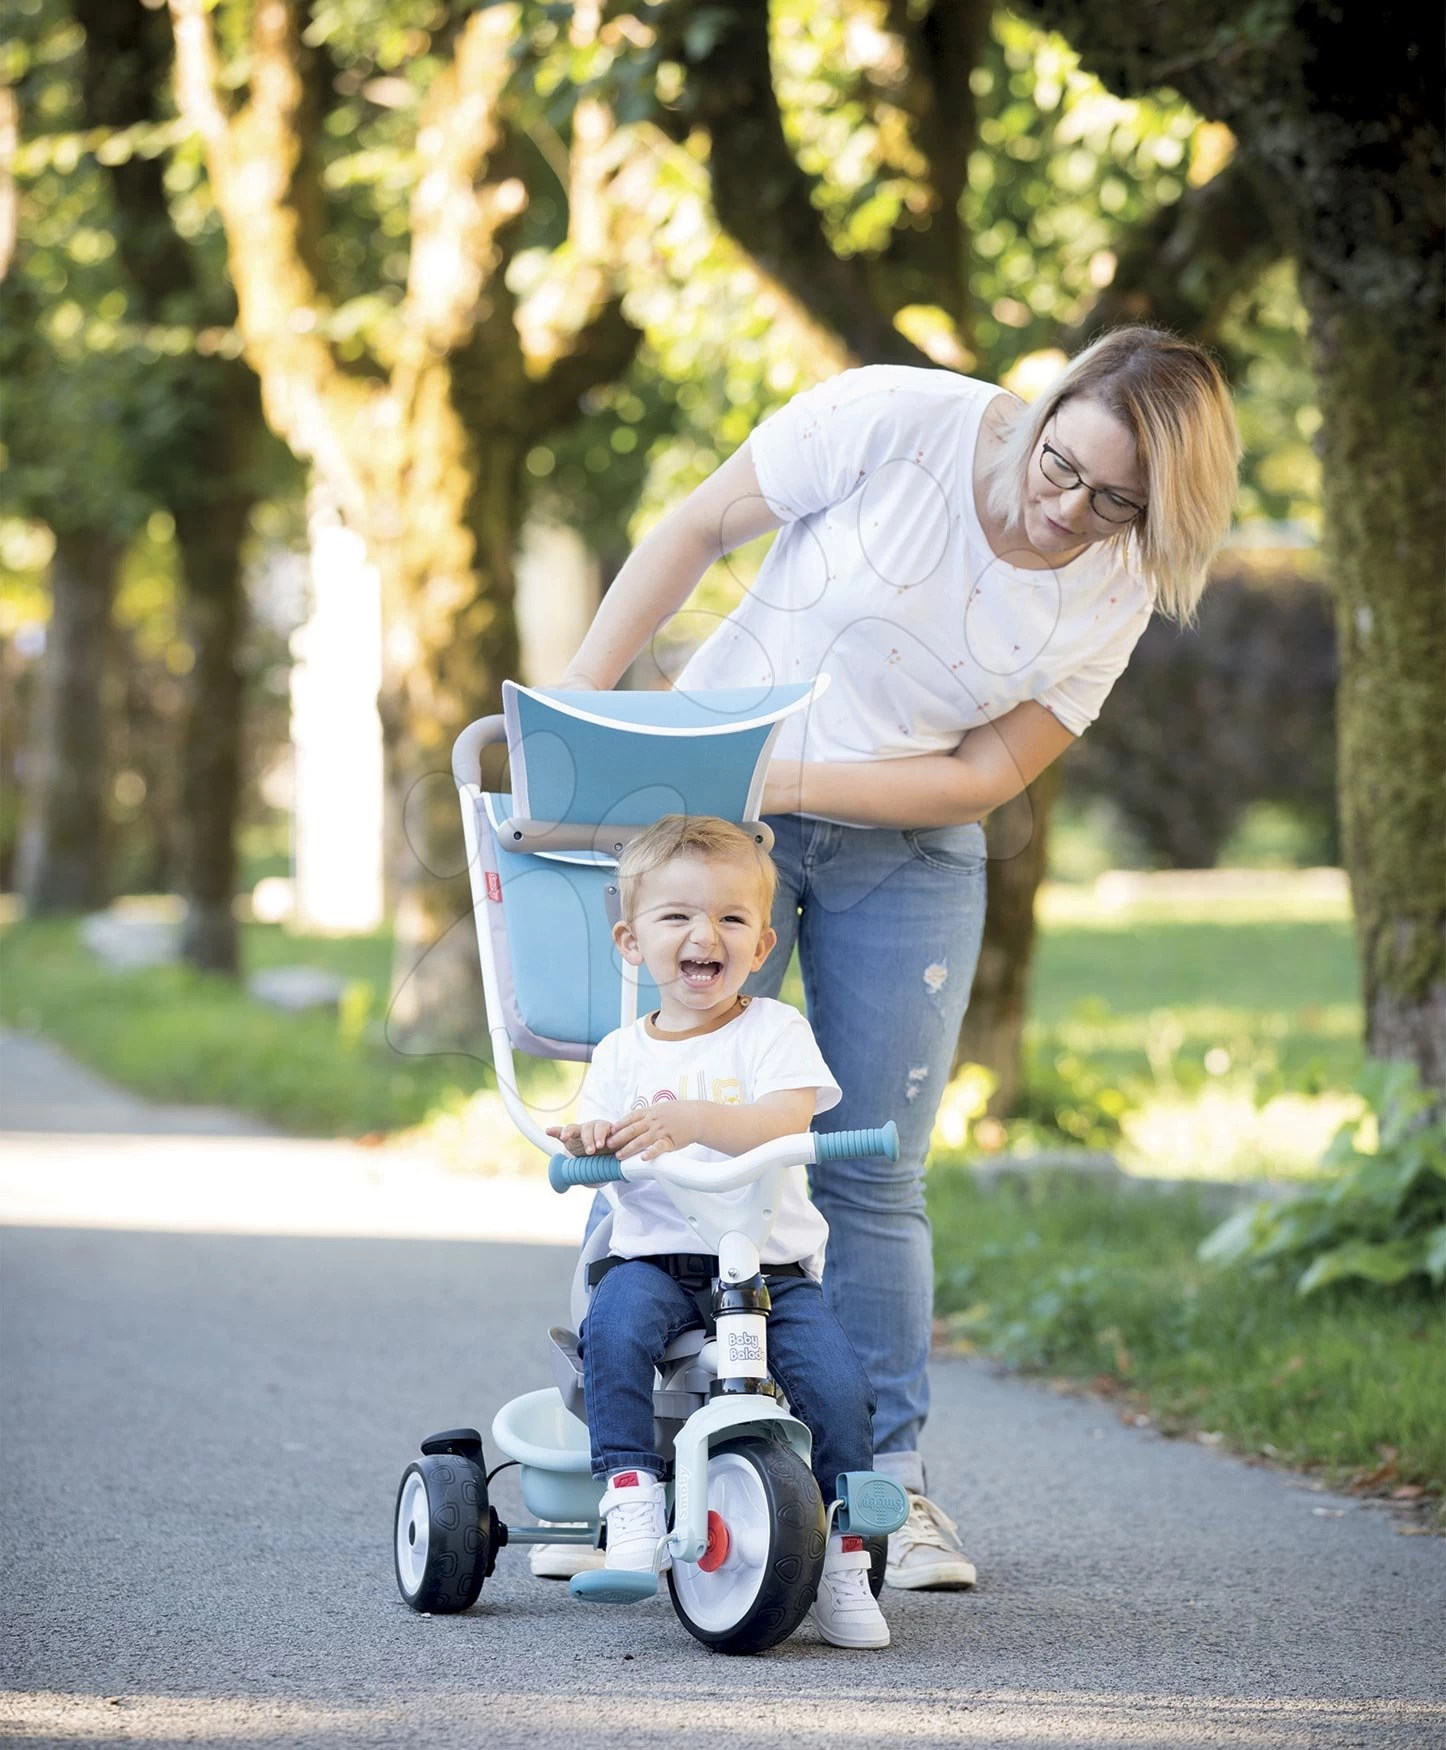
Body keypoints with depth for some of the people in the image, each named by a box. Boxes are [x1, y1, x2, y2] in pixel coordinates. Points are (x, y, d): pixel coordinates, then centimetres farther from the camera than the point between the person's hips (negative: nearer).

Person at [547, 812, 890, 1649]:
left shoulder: (776, 1030, 2)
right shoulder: (624, 1054, 10)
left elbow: (784, 1124, -16)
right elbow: (593, 1137, 3)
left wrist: (691, 1119, -34)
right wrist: (588, 1141, -22)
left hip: (775, 1262, -1)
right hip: (656, 1258, 1)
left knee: (838, 1384, -21)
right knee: (615, 1326, -33)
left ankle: (845, 1562, -4)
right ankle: (632, 1491, -24)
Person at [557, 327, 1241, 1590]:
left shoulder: (1115, 593, -11)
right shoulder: (893, 422, -20)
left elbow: (988, 775, -11)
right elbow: (695, 531, -8)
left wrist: (795, 782, -23)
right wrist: (578, 703, -11)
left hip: (908, 851, 2)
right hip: (718, 800, -2)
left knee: (873, 1176, 2)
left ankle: (889, 1481, 9)